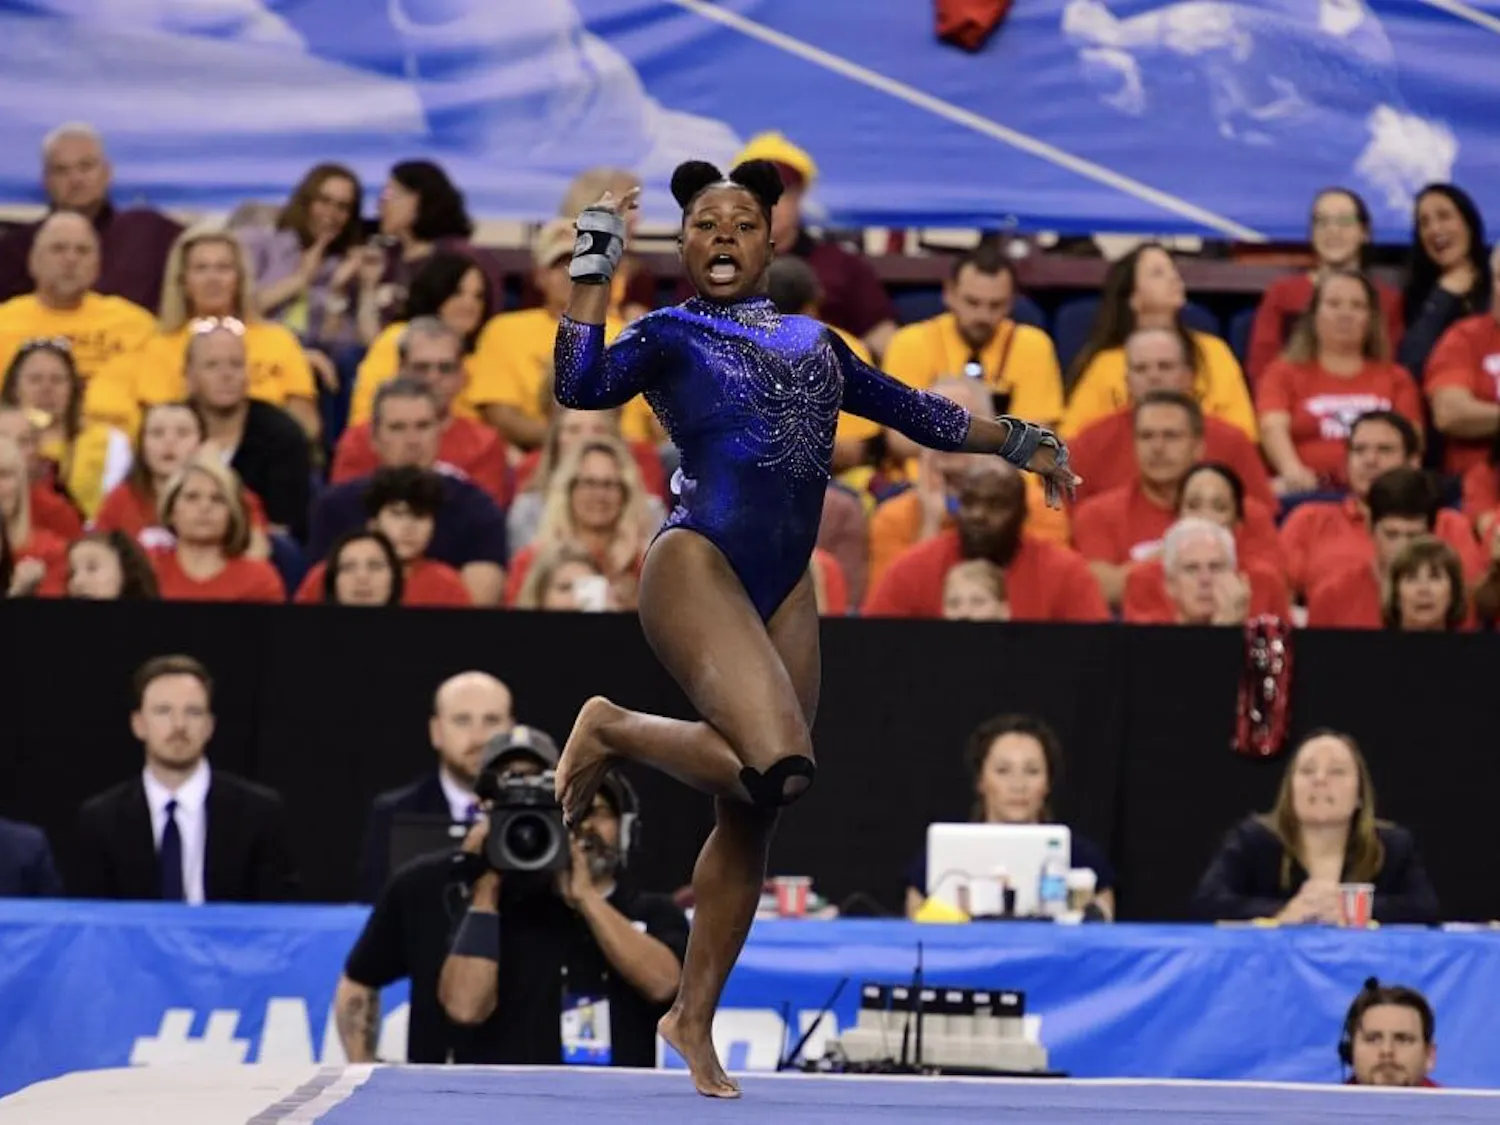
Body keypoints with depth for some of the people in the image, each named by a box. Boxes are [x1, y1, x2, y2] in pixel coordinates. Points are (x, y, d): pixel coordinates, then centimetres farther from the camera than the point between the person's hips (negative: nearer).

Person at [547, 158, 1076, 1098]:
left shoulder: (813, 342, 21)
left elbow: (914, 411, 31)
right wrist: (595, 270, -16)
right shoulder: (669, 335, 5)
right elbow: (582, 387, -14)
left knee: (754, 816, 5)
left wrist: (1018, 443, 30)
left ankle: (694, 1018, 17)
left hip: (786, 593, 6)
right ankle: (612, 730, -1)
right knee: (777, 765, -27)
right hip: (699, 569, -6)